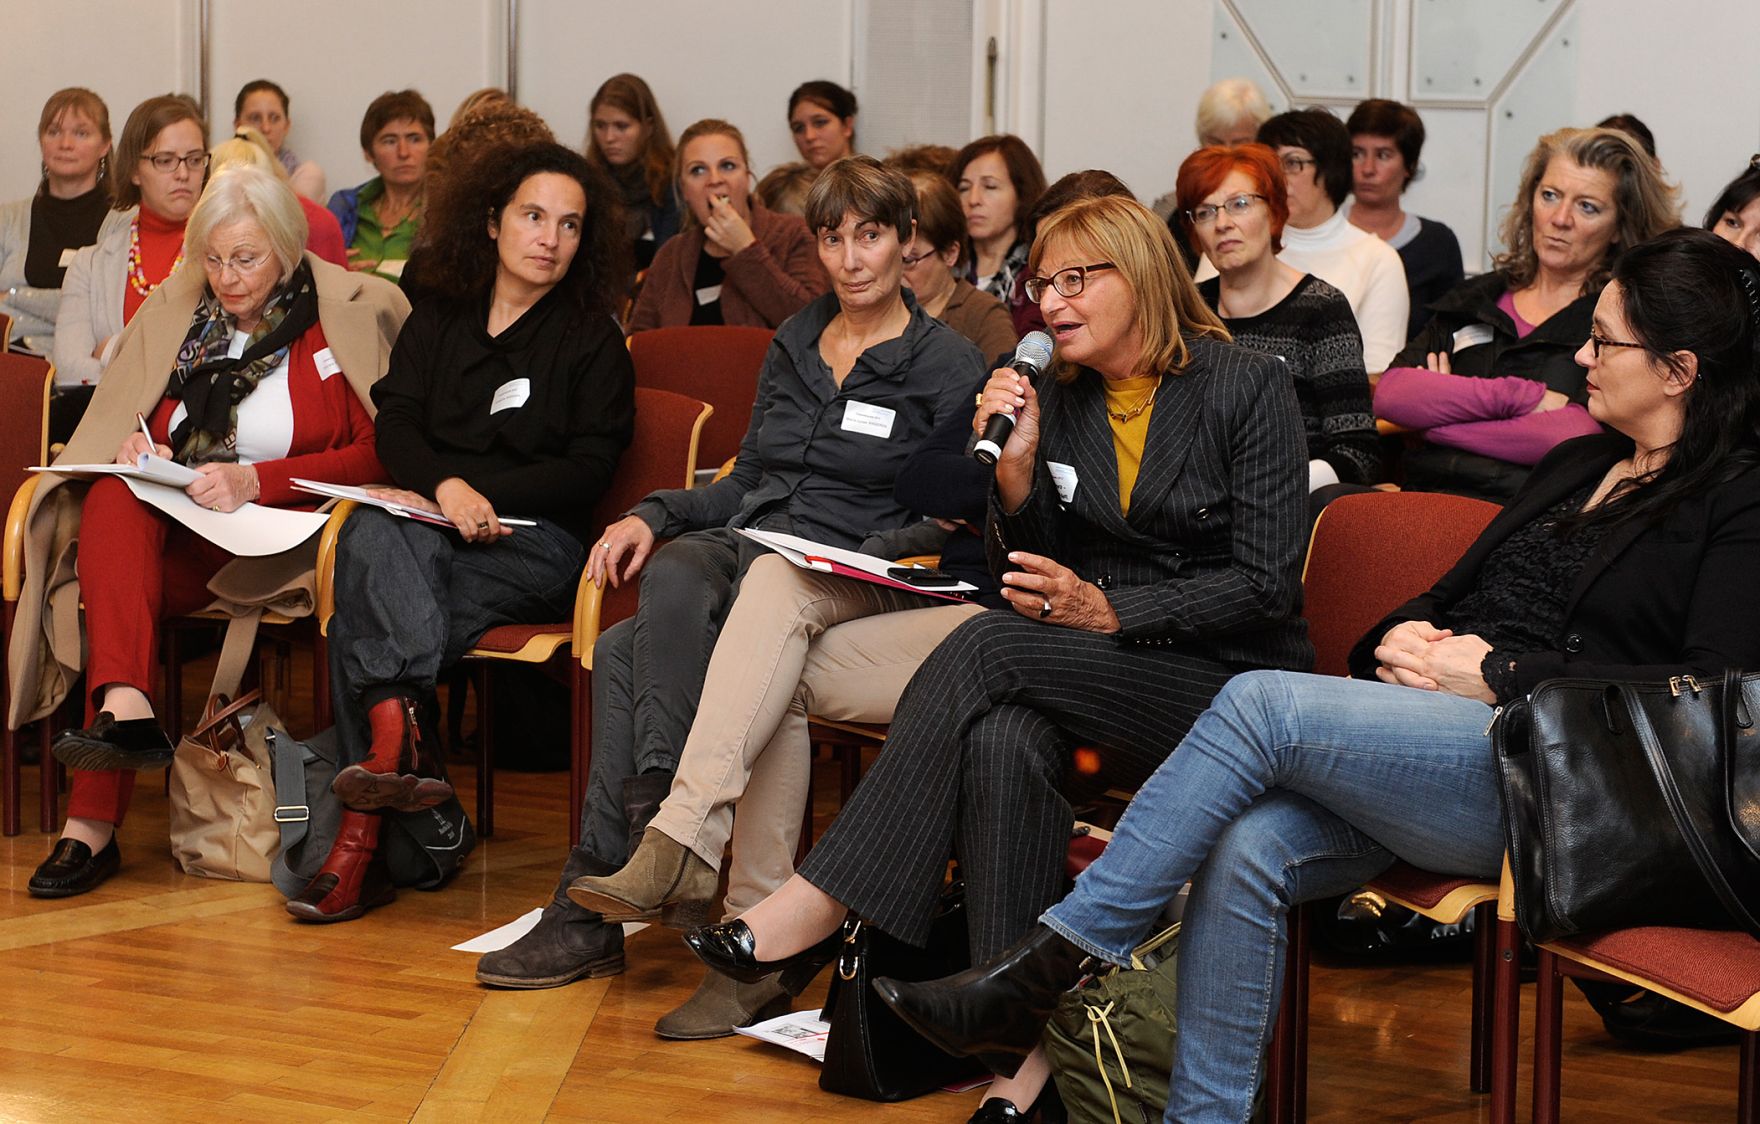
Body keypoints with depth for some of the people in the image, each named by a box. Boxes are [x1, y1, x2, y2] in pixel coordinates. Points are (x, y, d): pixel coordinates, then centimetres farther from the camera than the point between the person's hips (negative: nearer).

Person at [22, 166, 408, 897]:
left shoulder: (351, 315, 2)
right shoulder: (175, 314, 15)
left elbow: (376, 453, -6)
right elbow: (111, 433, 17)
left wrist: (254, 481, -17)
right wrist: (132, 452, -8)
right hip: (170, 533, 4)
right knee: (111, 503, -31)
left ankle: (93, 822, -36)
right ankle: (124, 707, -50)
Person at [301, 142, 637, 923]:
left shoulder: (593, 339, 11)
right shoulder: (437, 320, 21)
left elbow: (589, 468, 1)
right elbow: (395, 423, 6)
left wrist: (482, 498, -11)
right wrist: (445, 486, -16)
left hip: (535, 543, -3)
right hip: (425, 528, 3)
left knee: (364, 609, -31)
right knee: (373, 533, -36)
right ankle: (402, 732, -48)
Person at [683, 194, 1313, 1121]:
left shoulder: (1247, 387, -4)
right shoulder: (1055, 397, 10)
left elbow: (1265, 584, -9)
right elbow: (1024, 577, 11)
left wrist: (1109, 612, -18)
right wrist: (1016, 469, -6)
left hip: (1228, 683, -4)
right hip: (1097, 684, 4)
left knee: (989, 648, -29)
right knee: (1001, 740, -33)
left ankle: (815, 914, -27)